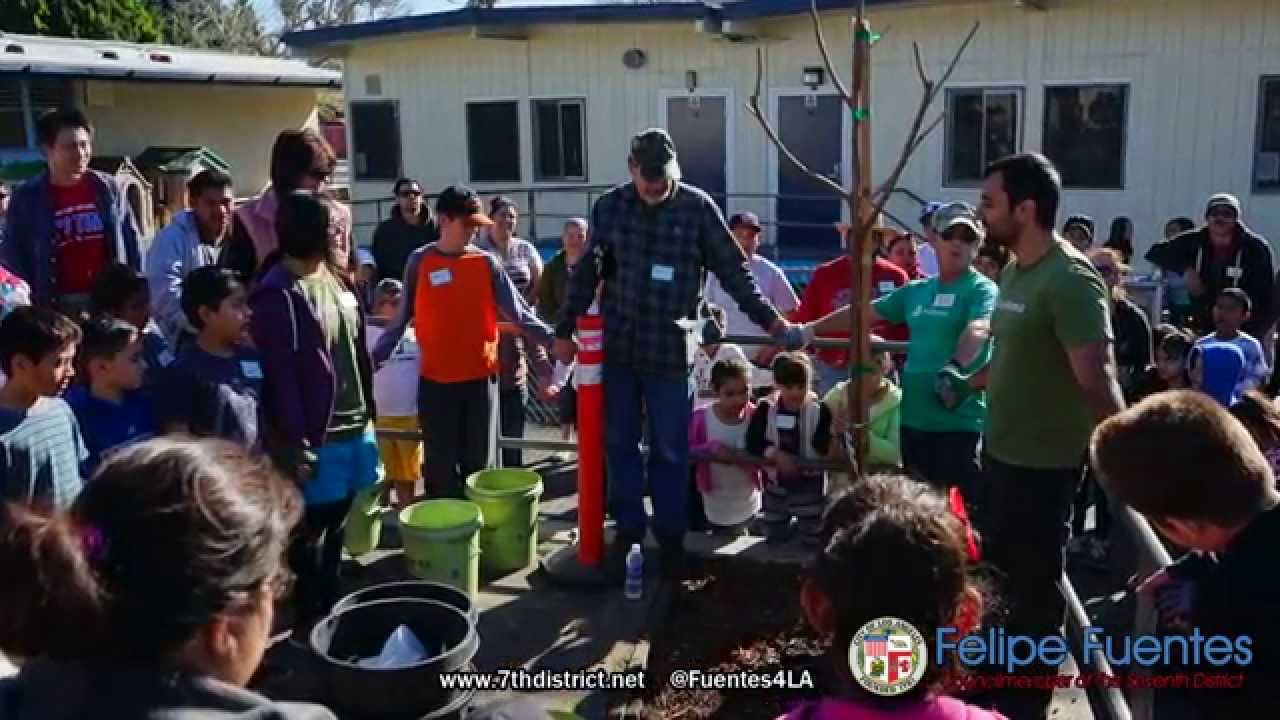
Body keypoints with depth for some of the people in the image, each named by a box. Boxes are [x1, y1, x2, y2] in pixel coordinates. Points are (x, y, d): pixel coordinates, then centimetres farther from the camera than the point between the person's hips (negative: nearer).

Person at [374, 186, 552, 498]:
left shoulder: (487, 262, 2)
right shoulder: (420, 261, 0)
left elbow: (518, 312, 2)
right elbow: (401, 318, 6)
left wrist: (554, 338, -9)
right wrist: (373, 358, 1)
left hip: (480, 377, 1)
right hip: (435, 379, -1)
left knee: (476, 462, 10)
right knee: (441, 465, 4)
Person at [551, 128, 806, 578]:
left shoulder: (697, 207, -3)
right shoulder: (610, 207, 2)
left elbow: (733, 270, 0)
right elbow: (587, 273, 6)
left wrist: (772, 322, -3)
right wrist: (564, 330, 7)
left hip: (670, 350, -2)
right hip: (617, 347, 2)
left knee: (669, 449, 6)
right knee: (620, 445, 10)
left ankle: (670, 535, 22)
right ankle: (628, 531, 25)